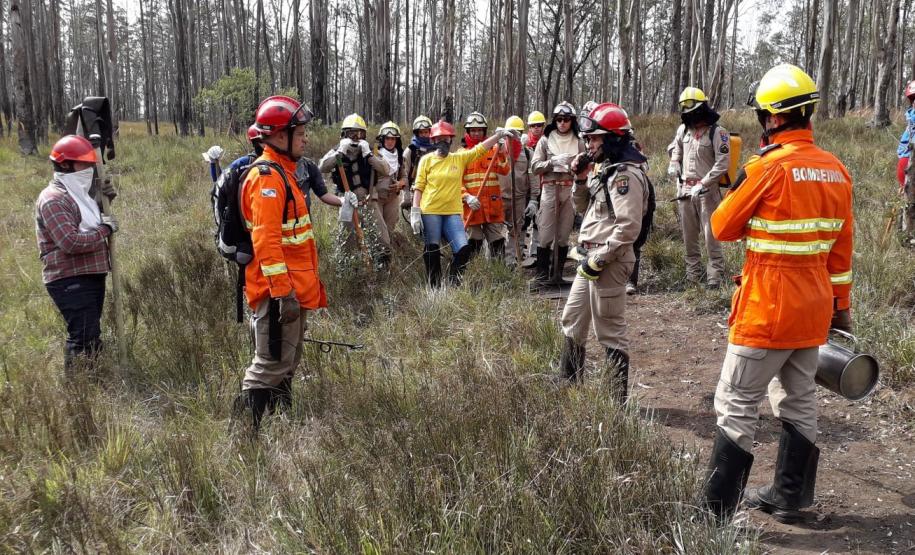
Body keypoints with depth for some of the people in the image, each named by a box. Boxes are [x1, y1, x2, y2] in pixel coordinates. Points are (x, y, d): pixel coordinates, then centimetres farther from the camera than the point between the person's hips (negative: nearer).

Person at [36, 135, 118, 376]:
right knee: (84, 338, -12)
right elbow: (72, 242, -26)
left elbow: (90, 225, 32)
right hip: (70, 280, -10)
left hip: (91, 275, 10)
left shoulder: (79, 194, 16)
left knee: (91, 335, 16)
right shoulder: (53, 200, -15)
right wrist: (105, 228, -16)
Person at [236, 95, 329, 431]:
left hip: (291, 289, 11)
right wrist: (284, 292, -27)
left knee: (286, 364, 18)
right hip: (278, 292, -11)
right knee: (271, 365, -5)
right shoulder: (267, 177, -16)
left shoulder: (281, 172, 16)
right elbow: (266, 240, -24)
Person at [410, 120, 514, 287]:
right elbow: (419, 187, 0)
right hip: (430, 212, -2)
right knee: (432, 252, 3)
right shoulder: (427, 160, 3)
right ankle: (434, 288, 15)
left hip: (453, 212, 2)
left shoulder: (460, 158, 9)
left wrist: (499, 134, -5)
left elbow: (480, 149, 5)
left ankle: (453, 284, 8)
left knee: (463, 249, -9)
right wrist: (415, 212, -6)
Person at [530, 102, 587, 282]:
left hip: (570, 191, 2)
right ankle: (541, 276, 2)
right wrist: (553, 161, -13)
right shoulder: (545, 140, 6)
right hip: (549, 190, -2)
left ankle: (557, 275, 14)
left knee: (563, 236, 5)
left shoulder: (579, 142, 9)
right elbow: (535, 167, 1)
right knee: (545, 235, -4)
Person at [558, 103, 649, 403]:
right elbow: (585, 208, 21)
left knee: (609, 330, 0)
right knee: (572, 319, 19)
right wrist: (579, 178, 6)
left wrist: (600, 258, -21)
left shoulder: (625, 174, -17)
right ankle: (568, 383, 34)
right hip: (592, 257, 10)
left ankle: (617, 398, 13)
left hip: (610, 261, -10)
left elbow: (629, 226, -24)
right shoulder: (603, 169, 13)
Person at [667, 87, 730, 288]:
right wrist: (674, 162, 7)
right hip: (684, 189, 6)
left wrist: (702, 184, -20)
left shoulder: (718, 132, -11)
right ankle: (693, 274, 22)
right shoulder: (683, 129, 9)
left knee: (710, 235, -6)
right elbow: (675, 146, 28)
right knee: (688, 235, 12)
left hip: (707, 190, -6)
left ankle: (715, 276, 0)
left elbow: (722, 165, -15)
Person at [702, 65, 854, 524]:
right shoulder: (836, 171, 5)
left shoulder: (768, 167, -17)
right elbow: (842, 246, 11)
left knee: (737, 404, -1)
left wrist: (739, 188, 9)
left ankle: (717, 508, 4)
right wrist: (841, 304, 19)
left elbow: (722, 228, -7)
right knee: (799, 402, 17)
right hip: (813, 309, 8)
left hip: (767, 309, -8)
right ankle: (789, 498, 30)